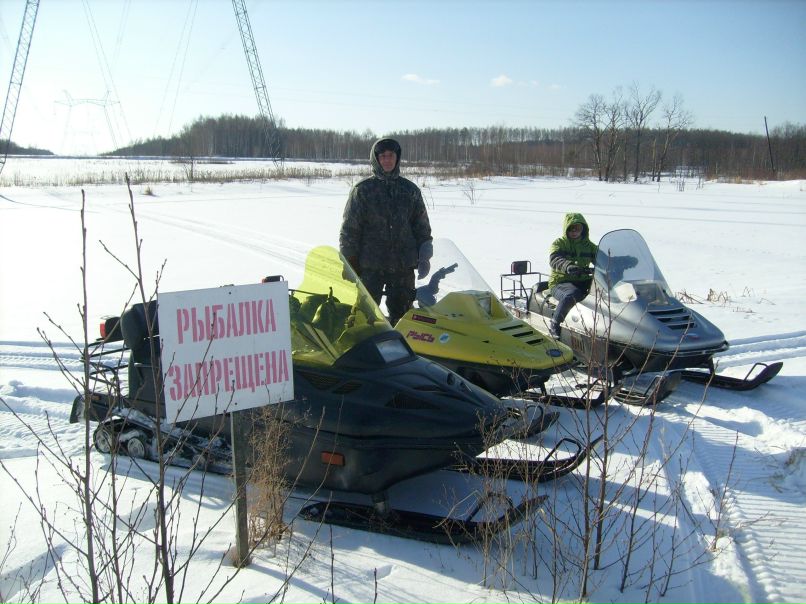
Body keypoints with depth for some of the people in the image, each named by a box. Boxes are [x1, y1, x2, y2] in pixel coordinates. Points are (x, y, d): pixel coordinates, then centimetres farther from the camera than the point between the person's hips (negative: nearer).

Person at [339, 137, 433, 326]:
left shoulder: (411, 190, 9)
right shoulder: (362, 190, 1)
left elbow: (422, 226, 13)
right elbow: (349, 229, 1)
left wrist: (424, 257, 6)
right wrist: (348, 264, -4)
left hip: (404, 267, 2)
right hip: (369, 267, -2)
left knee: (402, 314, 7)